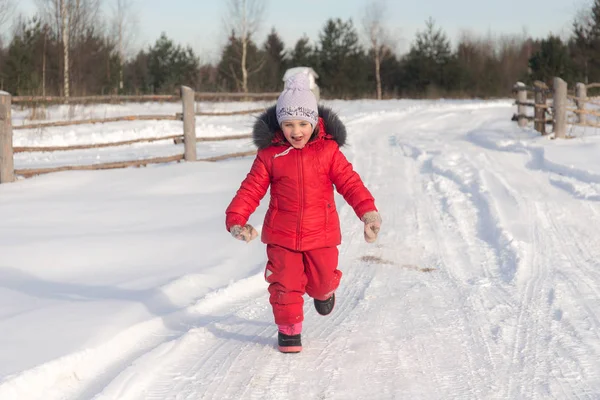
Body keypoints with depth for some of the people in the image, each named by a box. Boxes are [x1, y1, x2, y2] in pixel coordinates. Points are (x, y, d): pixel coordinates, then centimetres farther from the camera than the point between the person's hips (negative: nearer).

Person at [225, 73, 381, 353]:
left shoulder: (328, 151, -6)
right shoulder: (270, 154, -6)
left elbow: (350, 182, -10)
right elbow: (251, 189, -5)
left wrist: (367, 211, -25)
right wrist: (236, 219, -19)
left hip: (321, 234, 0)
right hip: (281, 236, 0)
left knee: (322, 281, 13)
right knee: (285, 284, -2)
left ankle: (324, 291, 50)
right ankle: (288, 328, 21)